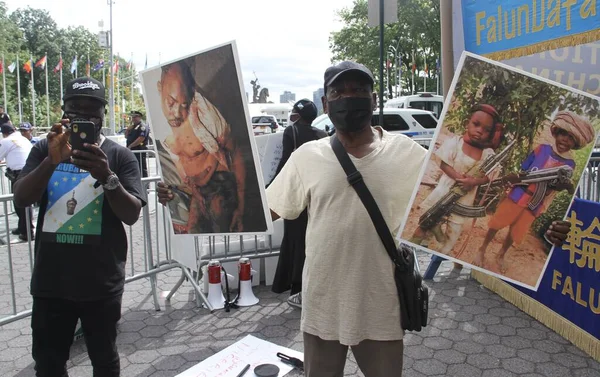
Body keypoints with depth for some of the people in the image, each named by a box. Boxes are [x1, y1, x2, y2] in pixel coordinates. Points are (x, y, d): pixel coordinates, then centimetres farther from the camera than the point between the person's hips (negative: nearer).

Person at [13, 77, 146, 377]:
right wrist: (52, 161, -25)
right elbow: (21, 199, -8)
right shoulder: (44, 150, 4)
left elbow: (132, 215, -11)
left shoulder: (120, 156, -3)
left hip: (101, 282, -2)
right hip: (50, 280, 2)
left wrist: (107, 177, -29)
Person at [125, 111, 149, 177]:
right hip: (132, 151, 10)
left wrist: (130, 146, -19)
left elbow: (141, 139, -20)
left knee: (142, 168, -7)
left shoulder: (142, 126, -9)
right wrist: (128, 129, 5)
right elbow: (126, 136, 24)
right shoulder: (132, 126, 20)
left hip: (139, 150, -10)